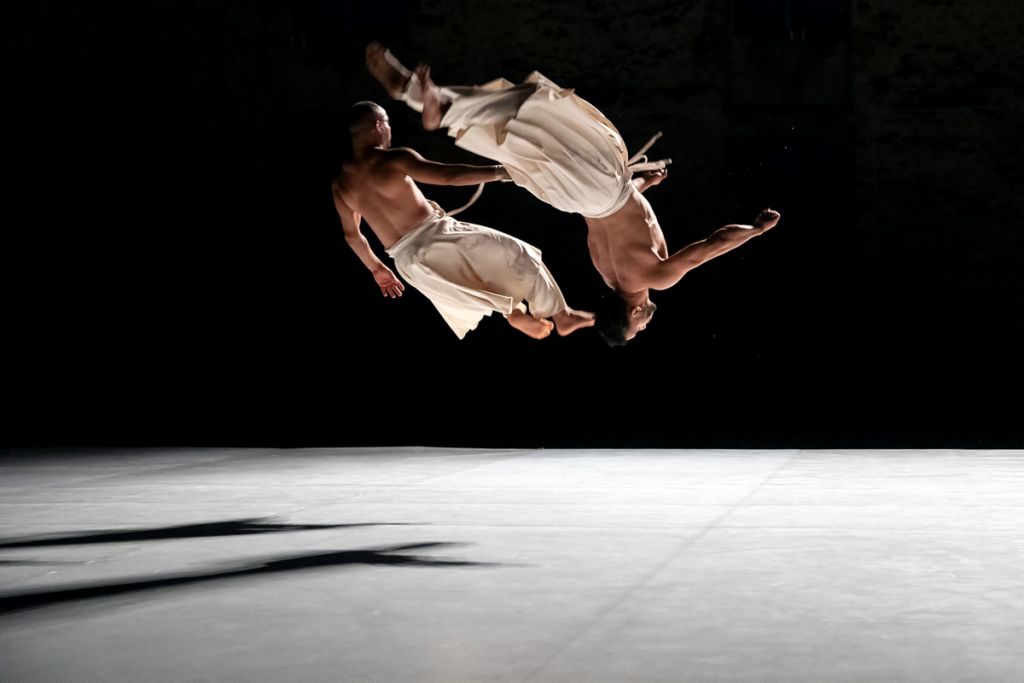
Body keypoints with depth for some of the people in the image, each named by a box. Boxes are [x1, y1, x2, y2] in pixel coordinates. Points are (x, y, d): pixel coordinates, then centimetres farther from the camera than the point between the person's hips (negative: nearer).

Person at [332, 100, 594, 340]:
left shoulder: (341, 184, 5)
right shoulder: (393, 159, -14)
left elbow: (351, 234, 16)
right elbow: (449, 175, -23)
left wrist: (376, 268, 30)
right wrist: (501, 171, -19)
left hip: (409, 262, 6)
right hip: (435, 237, -6)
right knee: (518, 255, 8)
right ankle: (561, 316, 16)